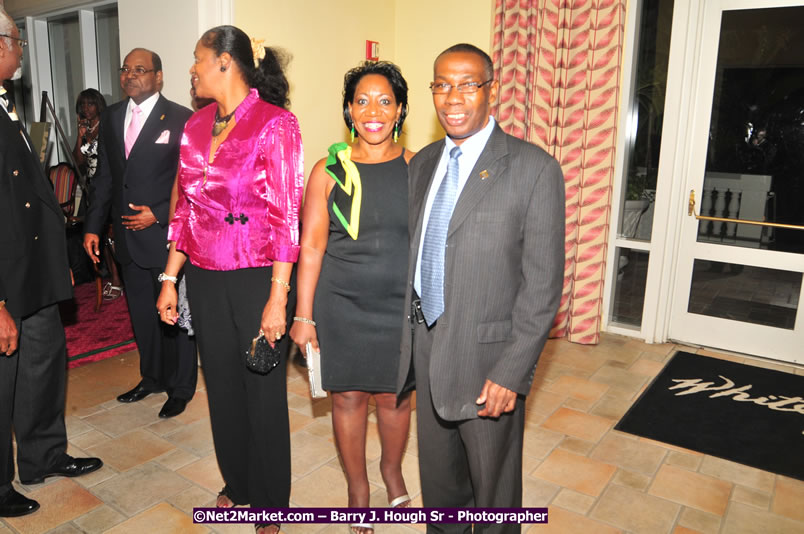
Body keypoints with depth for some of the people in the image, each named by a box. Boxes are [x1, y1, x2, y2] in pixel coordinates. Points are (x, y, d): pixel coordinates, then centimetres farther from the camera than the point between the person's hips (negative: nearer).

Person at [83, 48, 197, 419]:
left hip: (167, 234, -6)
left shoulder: (180, 119, -7)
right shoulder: (111, 118, 11)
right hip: (128, 236, 6)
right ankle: (152, 377, 35)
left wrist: (158, 215, -15)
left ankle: (181, 387, 22)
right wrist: (93, 226, 10)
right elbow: (104, 177, 14)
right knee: (141, 313, 16)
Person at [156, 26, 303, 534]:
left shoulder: (276, 123, -11)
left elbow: (286, 217, -14)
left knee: (263, 392, 8)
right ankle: (236, 481, 41)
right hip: (204, 279, 6)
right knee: (222, 385, 18)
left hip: (256, 278, -6)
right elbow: (185, 208, 13)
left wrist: (277, 299, -17)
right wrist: (170, 278, 9)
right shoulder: (195, 126, 9)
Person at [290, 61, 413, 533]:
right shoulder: (329, 171, -4)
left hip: (400, 305, 1)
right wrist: (304, 316, -5)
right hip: (342, 305, 0)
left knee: (395, 395, 13)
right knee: (349, 396, 11)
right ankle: (358, 486, 36)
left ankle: (392, 468, 45)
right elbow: (311, 247, -4)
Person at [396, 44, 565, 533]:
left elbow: (543, 283, -14)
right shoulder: (422, 164, 7)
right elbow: (414, 256, 11)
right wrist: (407, 336, 7)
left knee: (493, 486, 15)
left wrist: (511, 371, -17)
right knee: (437, 477, 23)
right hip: (426, 346, 6)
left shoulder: (535, 169, -12)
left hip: (487, 358, -5)